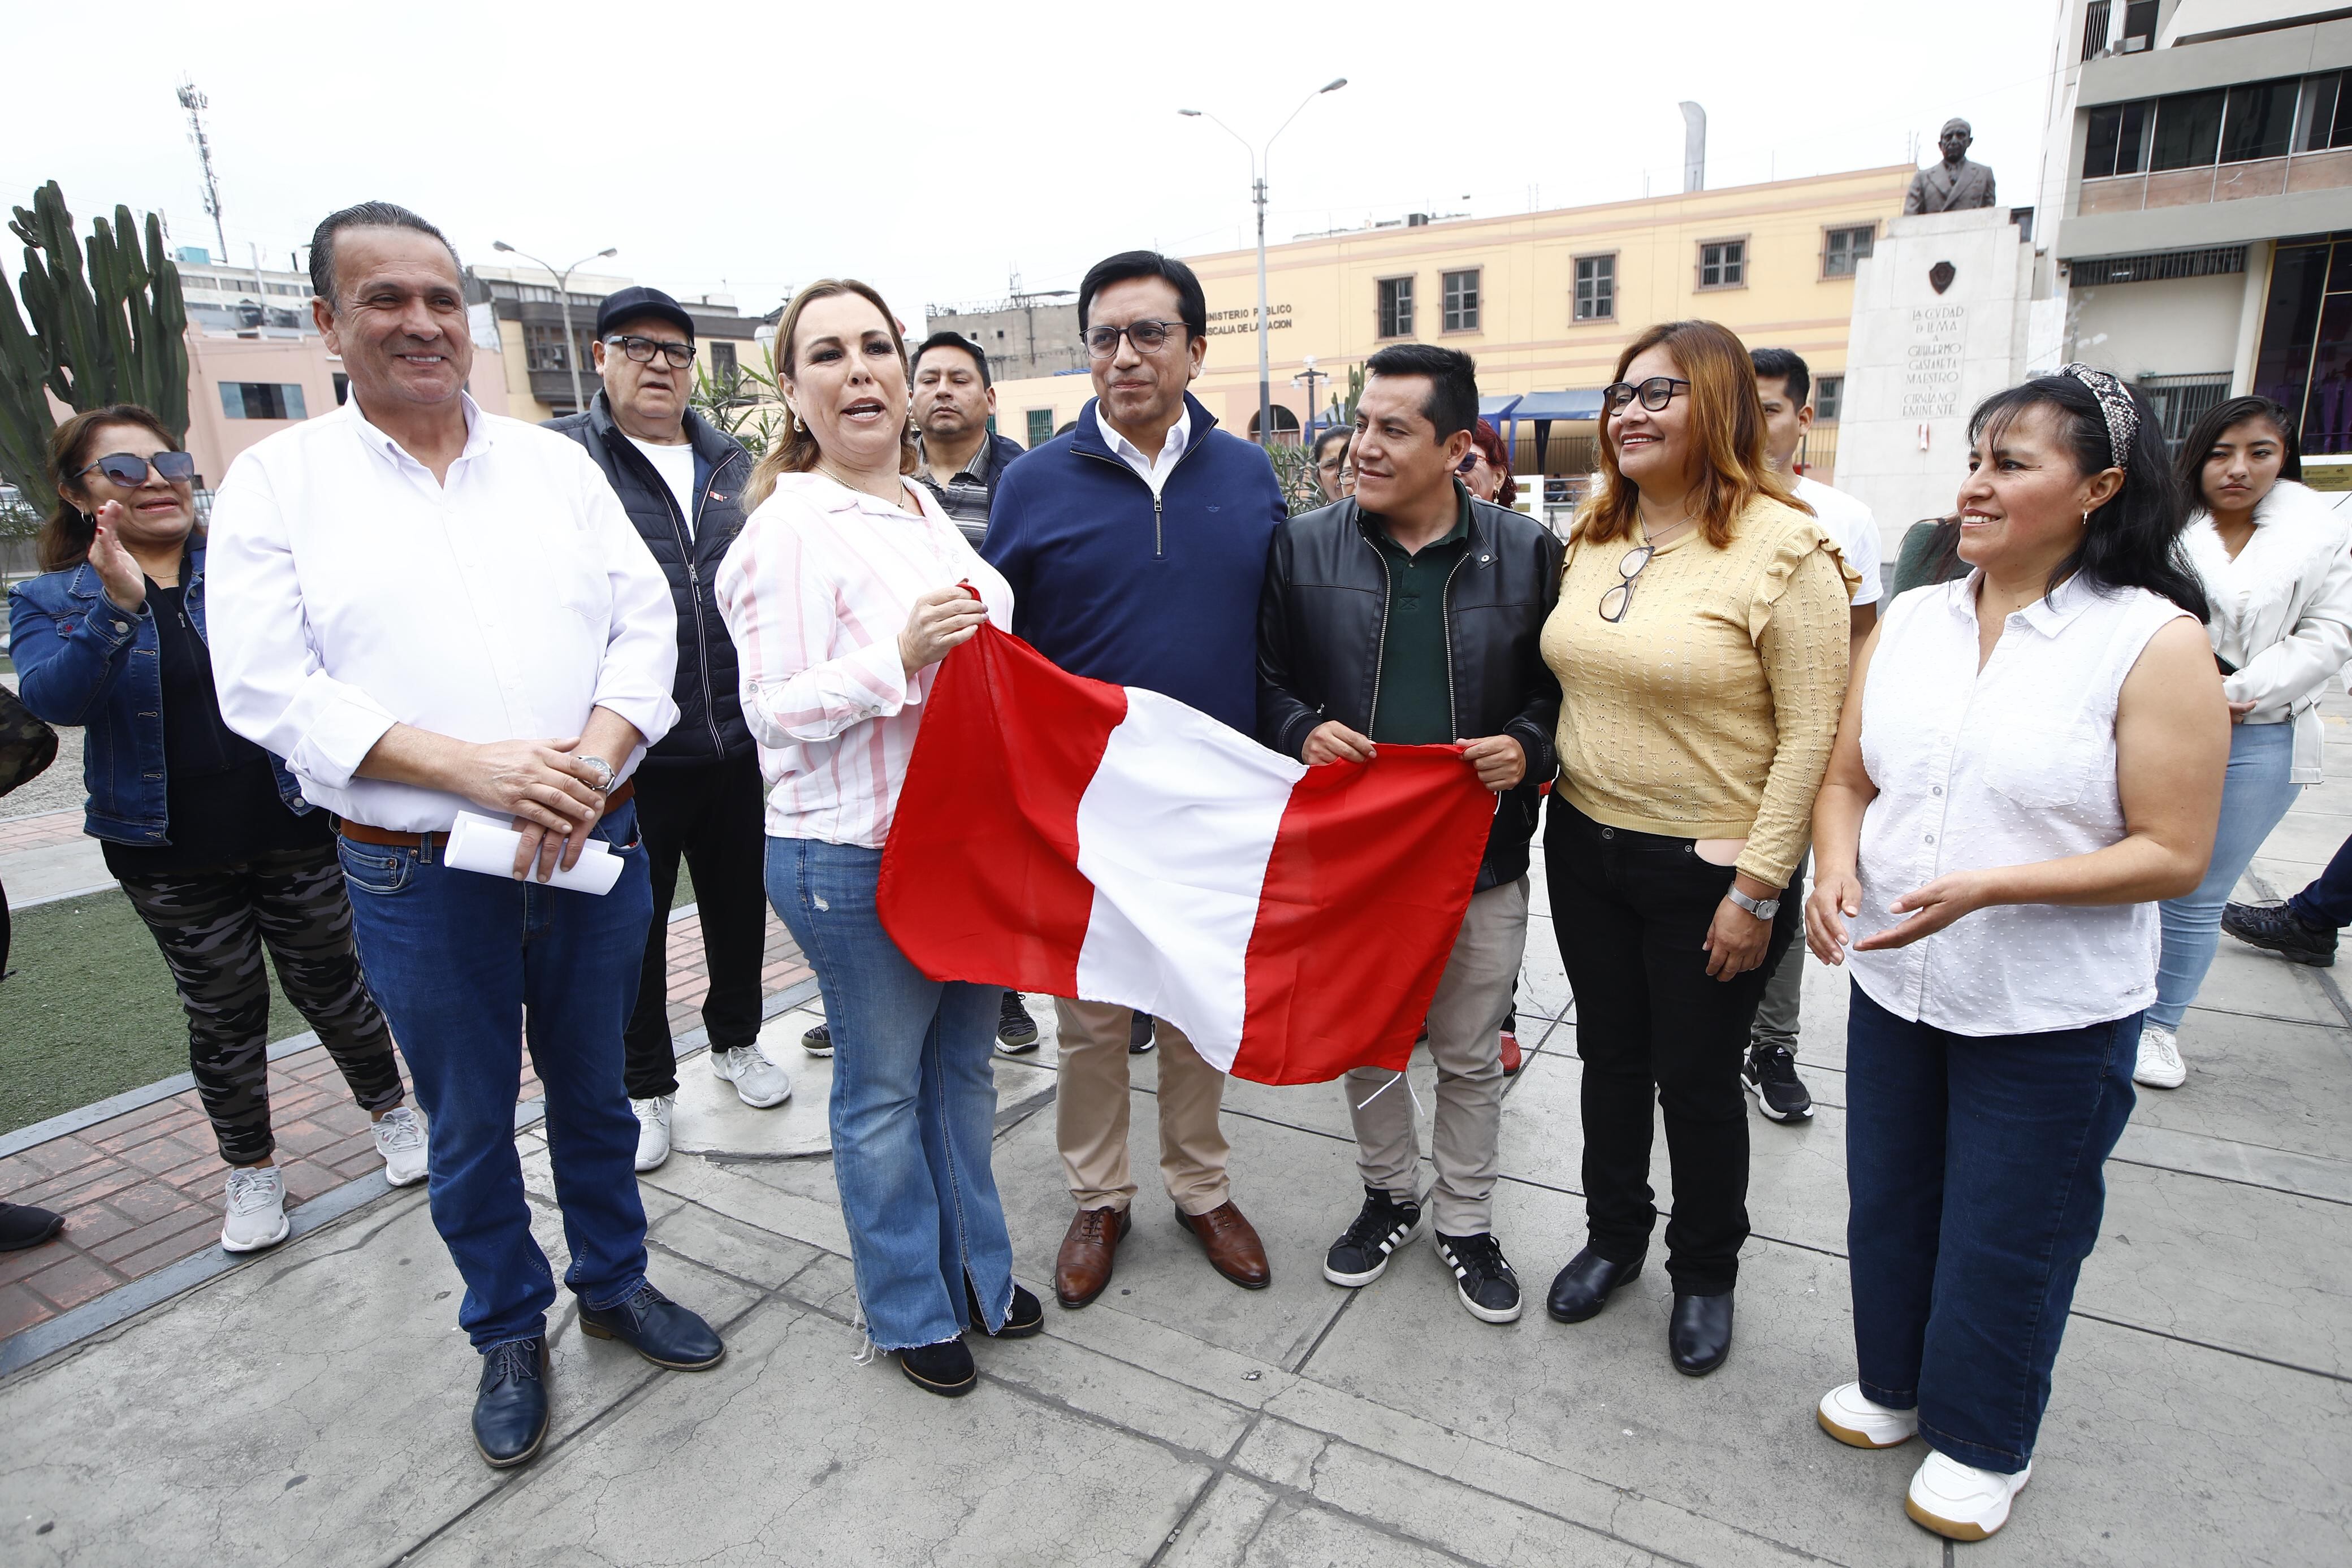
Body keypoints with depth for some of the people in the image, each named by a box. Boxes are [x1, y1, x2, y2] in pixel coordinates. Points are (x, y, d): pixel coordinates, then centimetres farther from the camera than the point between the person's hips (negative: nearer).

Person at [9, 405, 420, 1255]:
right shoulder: (51, 600, 1)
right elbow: (53, 698, -17)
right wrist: (118, 606, -33)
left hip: (293, 829, 0)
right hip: (173, 856, 1)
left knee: (328, 983, 11)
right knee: (222, 1014, 12)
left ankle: (390, 1110, 31)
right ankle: (251, 1168, 28)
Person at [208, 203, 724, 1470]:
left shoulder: (555, 462, 6)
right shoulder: (276, 482, -1)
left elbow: (645, 620, 0)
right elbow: (268, 688, -9)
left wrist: (591, 760, -17)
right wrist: (472, 767, -22)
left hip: (593, 846, 2)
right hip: (419, 875, -2)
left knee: (593, 1088, 18)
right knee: (469, 1124, 15)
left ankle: (614, 1281, 40)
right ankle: (509, 1330, 37)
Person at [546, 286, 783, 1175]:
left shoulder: (734, 463, 12)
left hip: (736, 742, 4)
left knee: (738, 904, 18)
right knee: (634, 925, 11)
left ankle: (736, 1040, 41)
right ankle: (644, 1085, 30)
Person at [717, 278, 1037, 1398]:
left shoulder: (924, 508, 11)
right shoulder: (789, 530, -14)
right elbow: (776, 713, -17)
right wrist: (901, 655, -28)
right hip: (856, 855, -7)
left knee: (963, 1062, 19)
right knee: (883, 1085, 10)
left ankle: (976, 1265, 40)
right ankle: (910, 1309, 31)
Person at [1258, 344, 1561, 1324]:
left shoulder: (1526, 554, -1)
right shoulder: (1304, 547, -1)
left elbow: (1562, 685, 6)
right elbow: (1267, 680, 5)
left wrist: (1527, 746, -12)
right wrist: (1302, 732, -14)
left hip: (1481, 858, 0)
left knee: (1470, 1058, 15)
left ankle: (1465, 1218, 37)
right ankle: (1387, 1196, 42)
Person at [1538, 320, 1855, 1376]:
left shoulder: (1782, 548, -14)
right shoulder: (1593, 536, 6)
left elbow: (1811, 734, -15)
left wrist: (1757, 889, -15)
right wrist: (1546, 788, 10)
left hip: (1708, 871, -5)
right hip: (1585, 848, 5)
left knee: (1698, 1081, 11)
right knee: (1610, 1058, 18)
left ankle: (1705, 1272, 36)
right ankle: (1613, 1236, 41)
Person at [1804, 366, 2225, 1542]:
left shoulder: (2156, 642, -13)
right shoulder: (1912, 619, 1)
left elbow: (2172, 855, -15)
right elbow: (1847, 781, 5)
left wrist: (1987, 887, -27)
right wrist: (1838, 868, -14)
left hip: (2052, 1014, -4)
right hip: (1894, 986, 5)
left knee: (2006, 1237, 13)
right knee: (1887, 1206, 21)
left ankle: (1983, 1443, 39)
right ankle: (1893, 1385, 46)